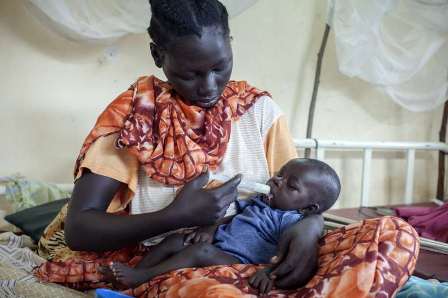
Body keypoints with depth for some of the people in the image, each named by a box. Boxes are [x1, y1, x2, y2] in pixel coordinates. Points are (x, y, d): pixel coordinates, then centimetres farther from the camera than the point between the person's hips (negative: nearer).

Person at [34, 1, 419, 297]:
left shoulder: (260, 110, 7)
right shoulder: (132, 115, -1)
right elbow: (77, 229, -6)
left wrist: (310, 225, -15)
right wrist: (178, 216, -19)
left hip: (257, 265, 4)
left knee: (392, 235, -21)